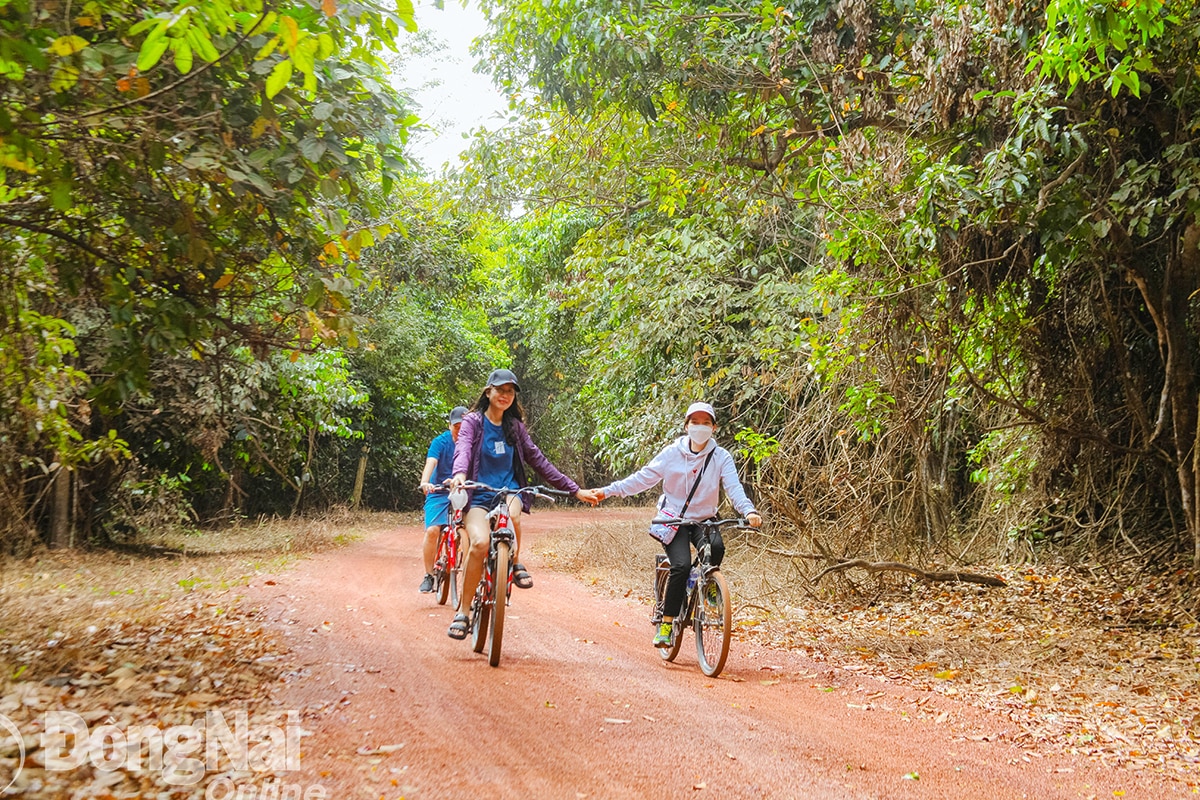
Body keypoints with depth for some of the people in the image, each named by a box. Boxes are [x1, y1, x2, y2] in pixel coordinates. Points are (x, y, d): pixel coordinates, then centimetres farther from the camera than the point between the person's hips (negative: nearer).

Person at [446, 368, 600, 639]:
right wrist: (460, 474, -41)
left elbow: (539, 461, 14)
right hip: (478, 495, -2)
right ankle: (462, 613, -16)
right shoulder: (473, 421, 2)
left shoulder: (515, 427, 13)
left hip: (509, 491, 2)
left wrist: (575, 490, 10)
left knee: (511, 515, -35)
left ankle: (515, 563, -5)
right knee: (479, 543, -29)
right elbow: (463, 448, -17)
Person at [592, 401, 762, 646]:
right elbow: (643, 478, -3)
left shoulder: (721, 457, -1)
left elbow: (734, 488, -13)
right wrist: (608, 491, -13)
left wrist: (749, 511, -33)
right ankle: (665, 624, -10)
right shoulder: (672, 453, -2)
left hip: (704, 520, 1)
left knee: (716, 546, -32)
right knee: (681, 566, -24)